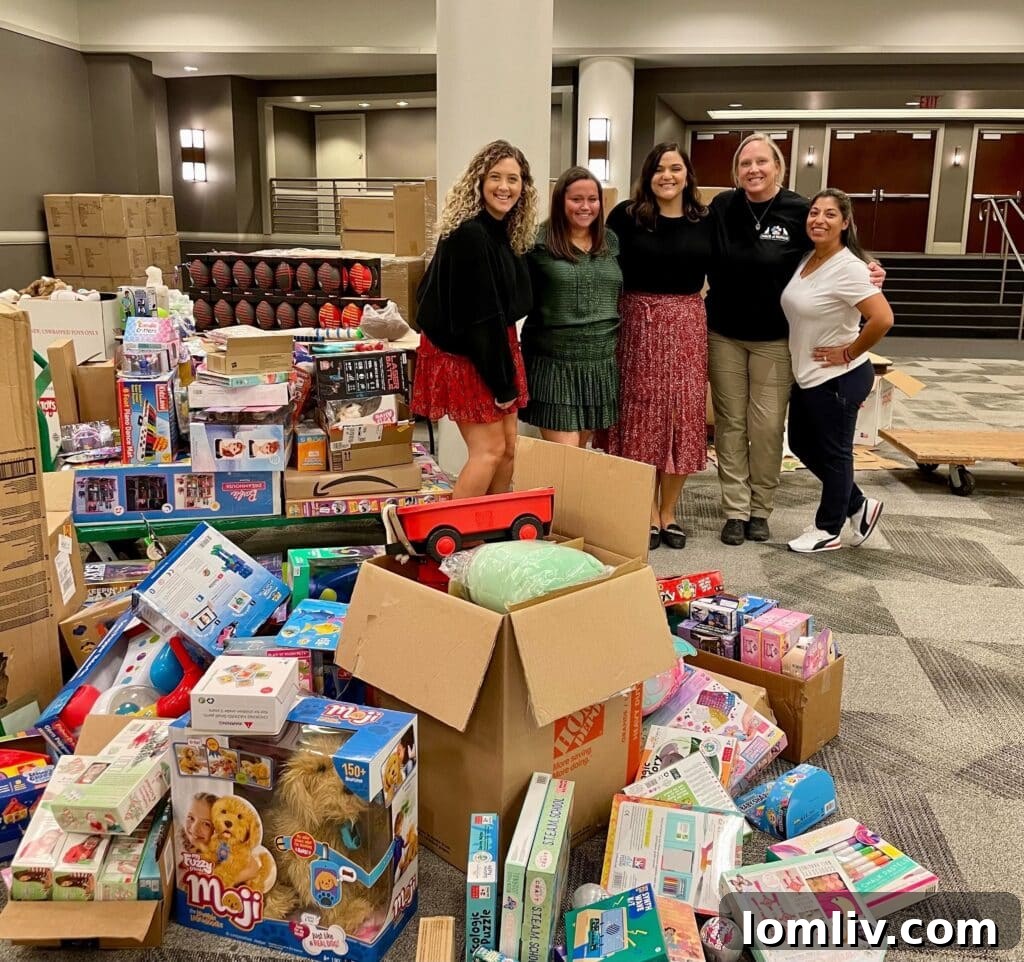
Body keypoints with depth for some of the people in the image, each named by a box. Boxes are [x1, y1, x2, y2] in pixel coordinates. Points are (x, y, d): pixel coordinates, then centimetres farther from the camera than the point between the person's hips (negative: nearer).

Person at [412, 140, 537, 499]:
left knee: (508, 446, 10)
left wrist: (507, 375, 6)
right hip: (462, 353, -9)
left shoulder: (505, 231, 7)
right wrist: (503, 382, -17)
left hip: (494, 345, 9)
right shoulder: (468, 235, -22)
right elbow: (480, 315, -22)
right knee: (489, 449, -8)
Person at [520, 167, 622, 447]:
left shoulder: (611, 242, 10)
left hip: (600, 362, 5)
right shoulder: (539, 242, -8)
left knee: (580, 451, 15)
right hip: (554, 363, -5)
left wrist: (615, 336, 17)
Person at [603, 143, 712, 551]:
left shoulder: (704, 220, 7)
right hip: (639, 323, -3)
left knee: (682, 417, 5)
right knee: (643, 416, 2)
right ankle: (649, 513, 14)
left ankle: (668, 513, 18)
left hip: (687, 325, 3)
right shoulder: (626, 215, -2)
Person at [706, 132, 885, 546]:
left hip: (774, 339, -2)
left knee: (767, 427, 2)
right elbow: (703, 263, 5)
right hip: (724, 335, 2)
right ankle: (736, 510, 16)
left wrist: (866, 274, -17)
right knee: (731, 424, 6)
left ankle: (761, 509, 18)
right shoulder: (721, 208, -3)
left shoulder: (800, 211, -9)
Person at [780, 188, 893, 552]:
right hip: (806, 375, 9)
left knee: (833, 453, 7)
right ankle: (859, 506, 36)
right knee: (802, 445, 19)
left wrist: (849, 354, -19)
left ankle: (828, 530, 25)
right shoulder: (806, 259, 4)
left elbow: (883, 318, -30)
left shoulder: (848, 267, -21)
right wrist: (800, 365, 10)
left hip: (838, 379, -9)